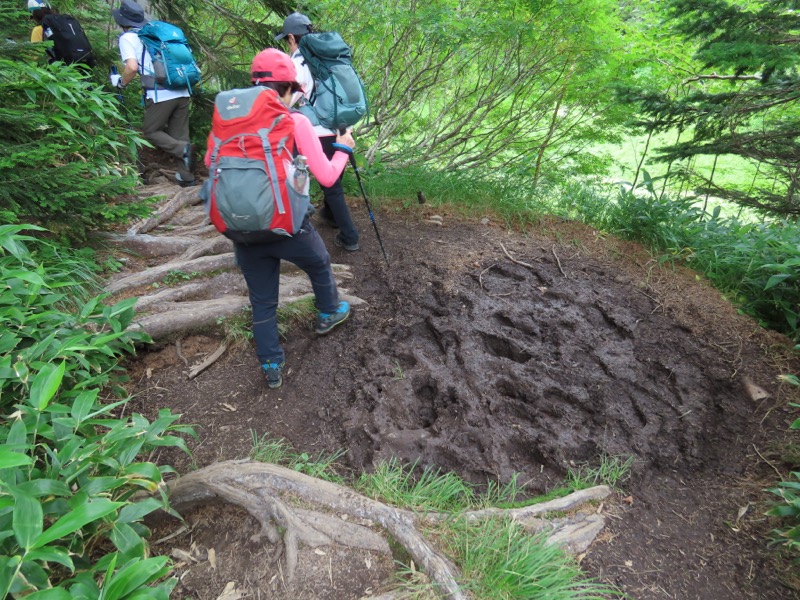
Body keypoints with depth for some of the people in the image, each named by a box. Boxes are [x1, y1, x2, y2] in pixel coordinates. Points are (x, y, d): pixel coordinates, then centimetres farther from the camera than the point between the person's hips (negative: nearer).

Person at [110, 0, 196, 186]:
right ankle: (187, 176, 9)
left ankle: (183, 149, -13)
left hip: (160, 94, -6)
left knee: (151, 131, 11)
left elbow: (132, 67, -10)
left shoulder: (127, 37, 3)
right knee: (179, 135, 12)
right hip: (182, 92, 6)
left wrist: (121, 82, 8)